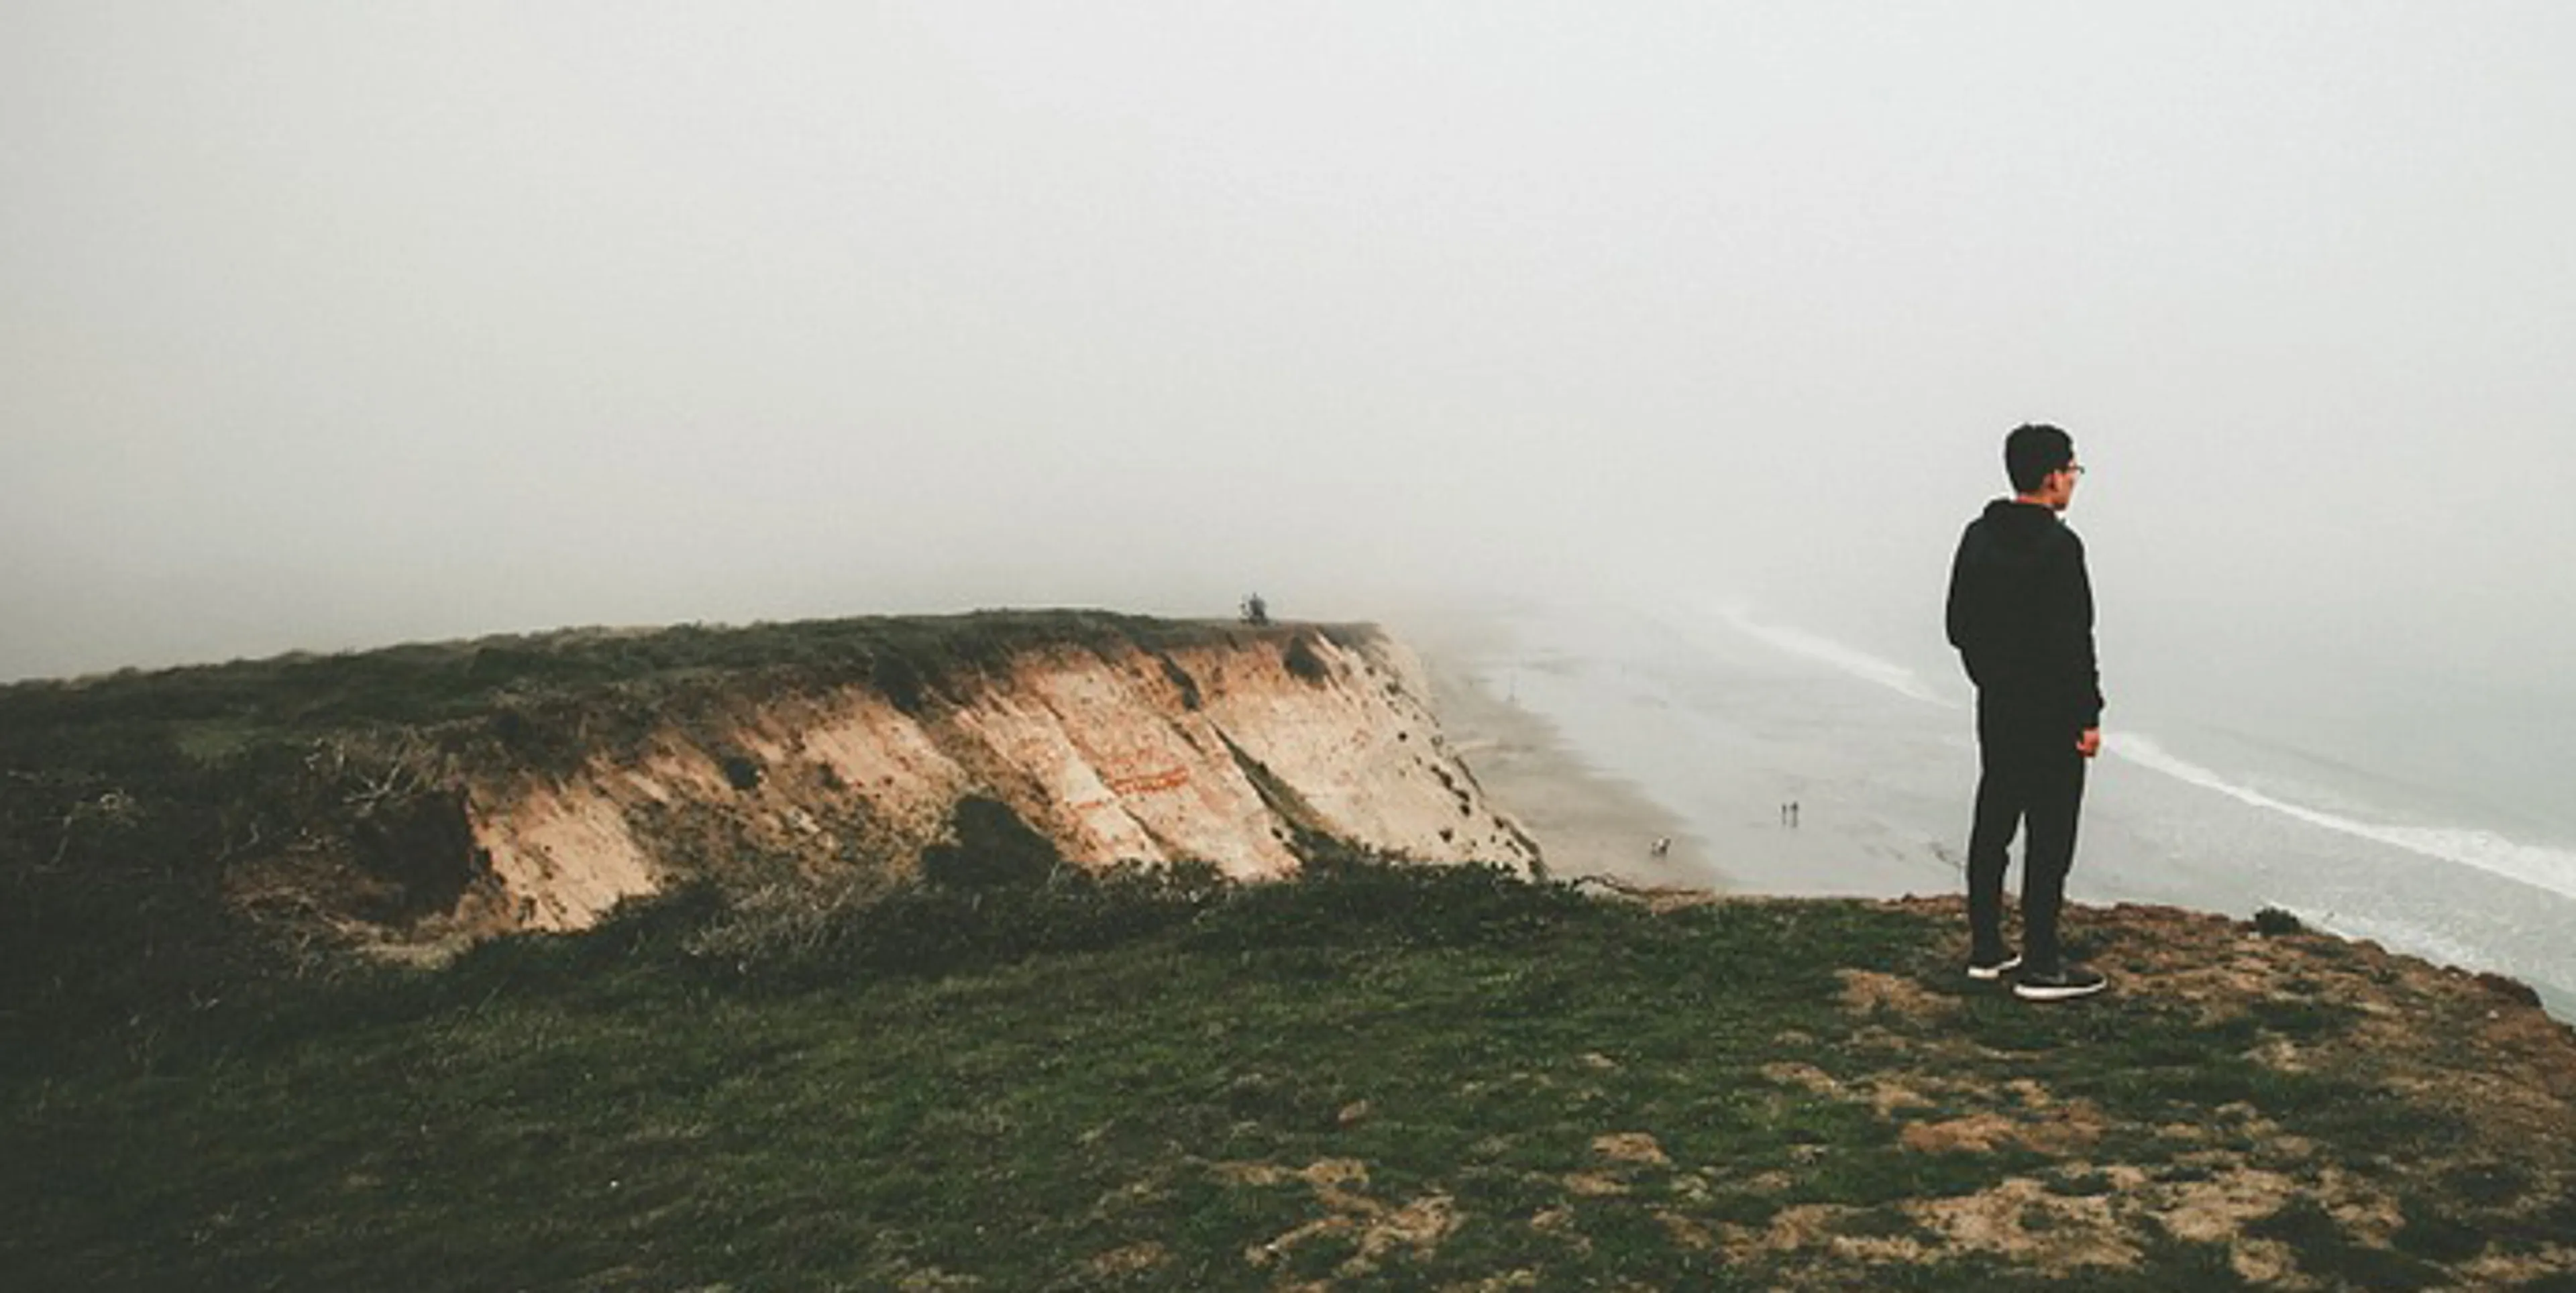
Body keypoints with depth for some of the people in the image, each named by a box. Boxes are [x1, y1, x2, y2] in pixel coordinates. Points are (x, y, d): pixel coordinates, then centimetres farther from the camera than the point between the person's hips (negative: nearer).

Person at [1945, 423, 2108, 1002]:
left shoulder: (1978, 537, 7)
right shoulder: (2058, 547, -18)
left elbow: (1958, 624, 13)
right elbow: (2072, 642, -20)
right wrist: (2089, 716, -13)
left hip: (1996, 708, 8)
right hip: (2050, 713, -8)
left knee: (1992, 825, 14)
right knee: (2049, 838, -1)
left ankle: (1986, 950, 22)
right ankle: (2041, 967, 4)